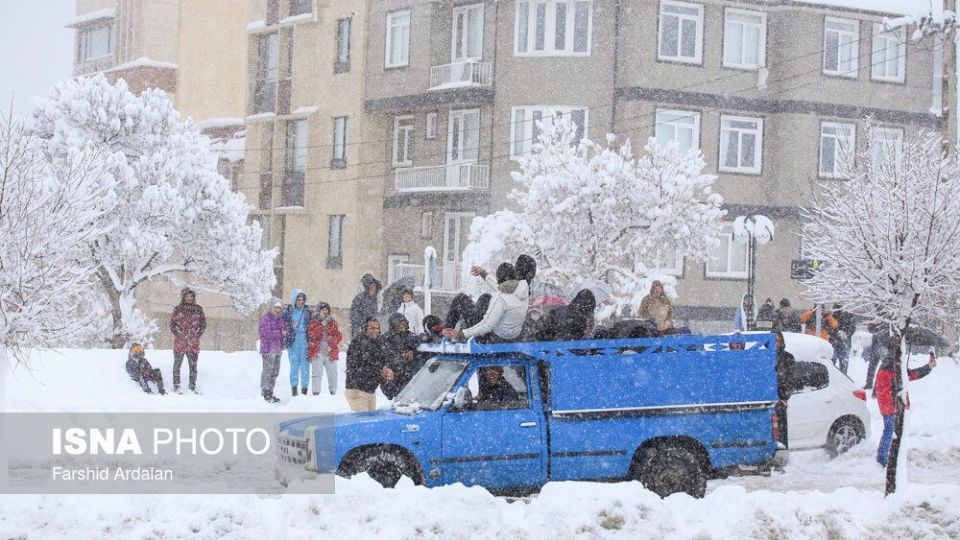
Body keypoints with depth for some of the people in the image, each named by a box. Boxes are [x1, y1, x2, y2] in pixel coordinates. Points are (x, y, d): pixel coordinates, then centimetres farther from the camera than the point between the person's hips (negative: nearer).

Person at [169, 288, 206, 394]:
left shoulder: (198, 309, 7)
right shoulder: (178, 309, 2)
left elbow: (203, 324, 8)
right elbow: (172, 324, 2)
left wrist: (197, 334, -2)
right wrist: (178, 334, -8)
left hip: (193, 343, 1)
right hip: (179, 343, -1)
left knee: (193, 366, 4)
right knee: (177, 365, 4)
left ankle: (193, 387, 11)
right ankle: (176, 387, 9)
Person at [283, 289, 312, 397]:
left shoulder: (307, 311, 8)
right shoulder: (288, 311, 4)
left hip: (305, 340, 1)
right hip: (293, 341, -1)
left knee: (305, 364, 1)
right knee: (294, 364, -2)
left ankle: (304, 387, 6)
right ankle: (294, 387, 4)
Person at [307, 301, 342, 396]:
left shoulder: (333, 322, 11)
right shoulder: (313, 322, 5)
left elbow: (339, 335, 8)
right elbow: (312, 335, -9)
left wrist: (332, 345, -5)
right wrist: (321, 325, -16)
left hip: (330, 352, 2)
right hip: (317, 352, -2)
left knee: (332, 373, 4)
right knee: (317, 373, -5)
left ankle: (333, 392, 14)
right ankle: (316, 393, -1)